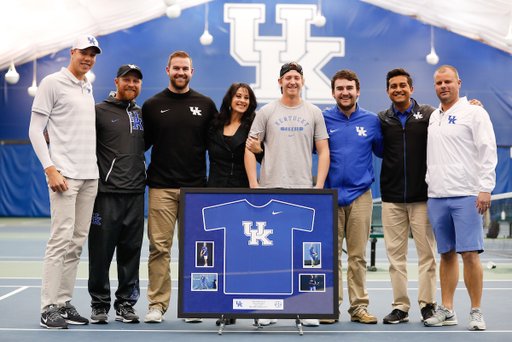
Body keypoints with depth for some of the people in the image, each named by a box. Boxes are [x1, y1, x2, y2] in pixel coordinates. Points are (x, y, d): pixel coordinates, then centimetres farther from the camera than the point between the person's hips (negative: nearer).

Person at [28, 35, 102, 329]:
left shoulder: (89, 87, 18)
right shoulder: (53, 83, -2)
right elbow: (35, 130, -6)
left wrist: (94, 166, 17)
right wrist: (51, 169, -14)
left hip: (90, 175, 7)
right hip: (64, 173, -7)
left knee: (78, 242, 6)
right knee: (62, 238, -11)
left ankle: (65, 302, 12)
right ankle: (49, 308, -7)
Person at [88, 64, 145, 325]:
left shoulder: (142, 114, 16)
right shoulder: (100, 111, 0)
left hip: (136, 194, 5)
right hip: (107, 193, -4)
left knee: (131, 251, 6)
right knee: (101, 251, -2)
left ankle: (126, 304, 15)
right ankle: (99, 305, 9)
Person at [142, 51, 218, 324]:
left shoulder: (205, 105, 9)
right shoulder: (152, 105, 7)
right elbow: (141, 144, 12)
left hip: (195, 188, 1)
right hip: (161, 188, -1)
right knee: (159, 247, -3)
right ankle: (157, 304, 4)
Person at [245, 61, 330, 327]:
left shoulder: (314, 113, 10)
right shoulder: (266, 112, 6)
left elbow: (323, 151, 8)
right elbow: (250, 149, 4)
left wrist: (319, 186, -3)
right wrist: (253, 184, -5)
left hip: (303, 191, 1)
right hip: (269, 190, -1)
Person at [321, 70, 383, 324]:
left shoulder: (372, 121, 8)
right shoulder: (323, 119, 4)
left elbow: (382, 151, 18)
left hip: (360, 195, 1)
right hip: (330, 195, -1)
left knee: (358, 255, 4)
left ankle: (359, 306, 10)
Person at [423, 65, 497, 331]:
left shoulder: (474, 113, -1)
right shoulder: (432, 117, 17)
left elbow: (487, 152, -7)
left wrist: (485, 188, -15)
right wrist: (429, 187, 17)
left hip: (466, 196, -5)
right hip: (436, 197, 6)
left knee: (469, 254, -8)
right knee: (446, 254, 9)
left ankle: (476, 312, 1)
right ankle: (446, 310, 14)